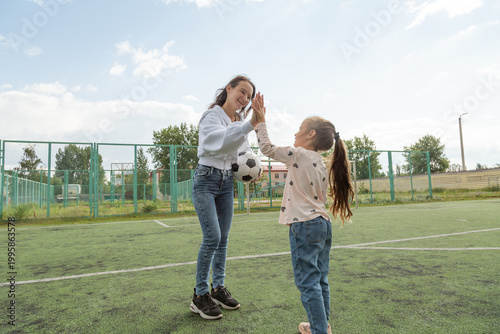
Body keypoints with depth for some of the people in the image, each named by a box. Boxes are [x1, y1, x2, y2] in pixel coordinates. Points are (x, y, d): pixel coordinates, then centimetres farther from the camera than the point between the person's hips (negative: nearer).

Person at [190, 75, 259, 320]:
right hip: (206, 180, -7)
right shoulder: (212, 115, -10)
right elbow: (220, 139, -31)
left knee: (223, 238, 9)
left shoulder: (240, 122, 13)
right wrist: (250, 125, -42)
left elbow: (245, 150, 21)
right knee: (212, 237, -13)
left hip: (227, 182, 7)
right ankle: (200, 295, 2)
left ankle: (218, 288, 24)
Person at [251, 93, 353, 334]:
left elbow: (267, 148, -4)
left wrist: (260, 122, 5)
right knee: (319, 279, 17)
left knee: (308, 282, 0)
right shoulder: (322, 165, 13)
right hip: (323, 223, 9)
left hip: (304, 225, -9)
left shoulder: (299, 155, -11)